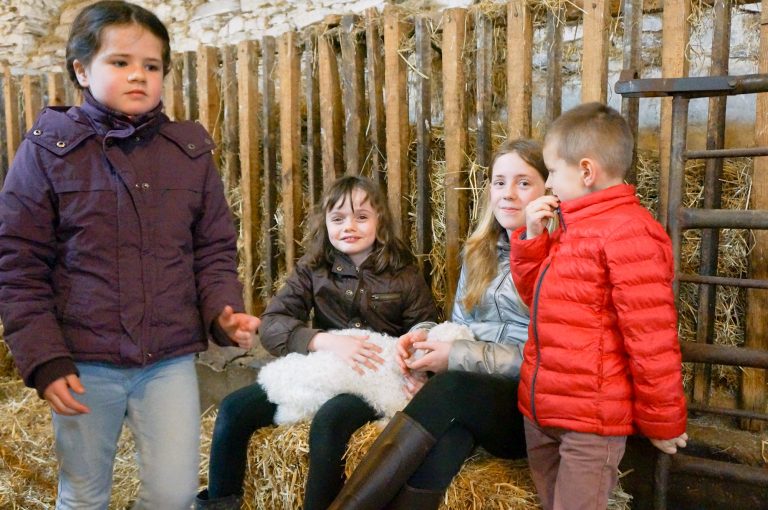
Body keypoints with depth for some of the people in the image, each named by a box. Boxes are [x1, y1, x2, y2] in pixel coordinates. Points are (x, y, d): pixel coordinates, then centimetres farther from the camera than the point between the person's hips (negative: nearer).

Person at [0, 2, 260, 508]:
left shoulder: (191, 151, 2)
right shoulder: (48, 150, -5)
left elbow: (214, 250, 7)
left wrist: (223, 312, -11)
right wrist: (43, 358, -9)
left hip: (171, 360, 1)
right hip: (83, 364, -1)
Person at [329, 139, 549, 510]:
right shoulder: (480, 251, 14)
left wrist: (457, 358, -18)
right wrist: (425, 337, -6)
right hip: (472, 401, 4)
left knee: (450, 389, -34)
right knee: (446, 433, -32)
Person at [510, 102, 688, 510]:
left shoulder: (627, 233, -18)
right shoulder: (572, 228, 12)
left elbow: (652, 338, -18)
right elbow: (537, 295, 21)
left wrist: (661, 420, -11)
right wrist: (532, 237, 6)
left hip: (591, 421, -9)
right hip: (541, 410, 9)